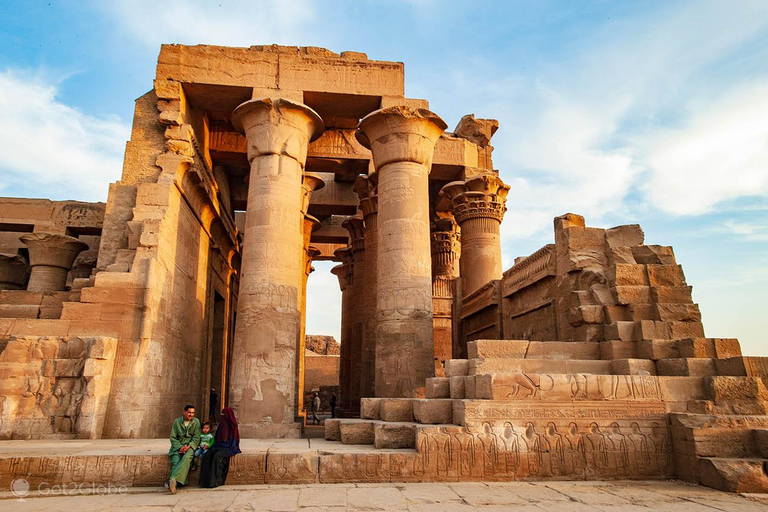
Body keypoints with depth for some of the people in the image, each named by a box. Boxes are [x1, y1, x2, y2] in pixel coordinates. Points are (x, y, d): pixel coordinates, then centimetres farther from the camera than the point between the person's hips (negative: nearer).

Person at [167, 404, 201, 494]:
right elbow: (173, 437, 6)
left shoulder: (196, 422, 8)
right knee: (175, 461, -27)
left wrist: (188, 446, -13)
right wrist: (180, 447, -9)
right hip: (178, 445, 2)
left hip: (190, 445, -2)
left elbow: (196, 438, 4)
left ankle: (173, 479, -46)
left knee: (186, 458, -33)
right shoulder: (177, 421, 10)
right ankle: (174, 483, -36)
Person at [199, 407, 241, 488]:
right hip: (219, 447, 6)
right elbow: (216, 439, 18)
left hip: (228, 448, -6)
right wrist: (215, 447, 0)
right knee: (207, 455, -22)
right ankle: (206, 480, -25)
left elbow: (234, 440, -6)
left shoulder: (232, 426, -4)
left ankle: (215, 481, -29)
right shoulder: (221, 425, 13)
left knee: (217, 456, -34)